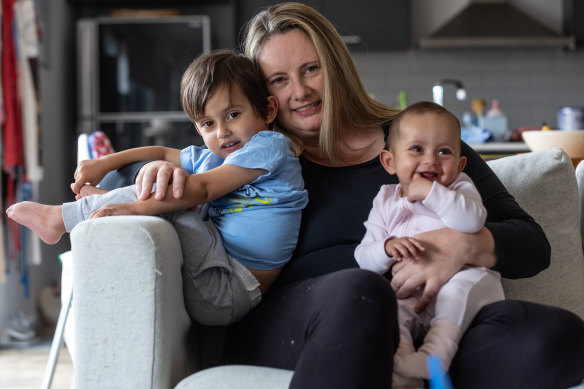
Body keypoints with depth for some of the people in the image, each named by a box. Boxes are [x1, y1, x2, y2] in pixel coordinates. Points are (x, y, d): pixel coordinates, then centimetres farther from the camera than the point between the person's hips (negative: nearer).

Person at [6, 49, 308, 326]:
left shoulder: (270, 145, -10)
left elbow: (202, 189, -18)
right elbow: (164, 153, 29)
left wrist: (137, 207, -21)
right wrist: (105, 163, 20)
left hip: (232, 293, -8)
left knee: (158, 197, -16)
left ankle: (60, 218, -4)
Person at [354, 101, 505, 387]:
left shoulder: (459, 188, 7)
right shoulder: (386, 201, 14)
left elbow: (472, 220, -19)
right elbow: (364, 259, 7)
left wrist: (430, 192, -19)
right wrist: (388, 247, -15)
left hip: (467, 280, -2)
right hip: (410, 295, 2)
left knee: (460, 284, -34)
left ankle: (437, 350, -40)